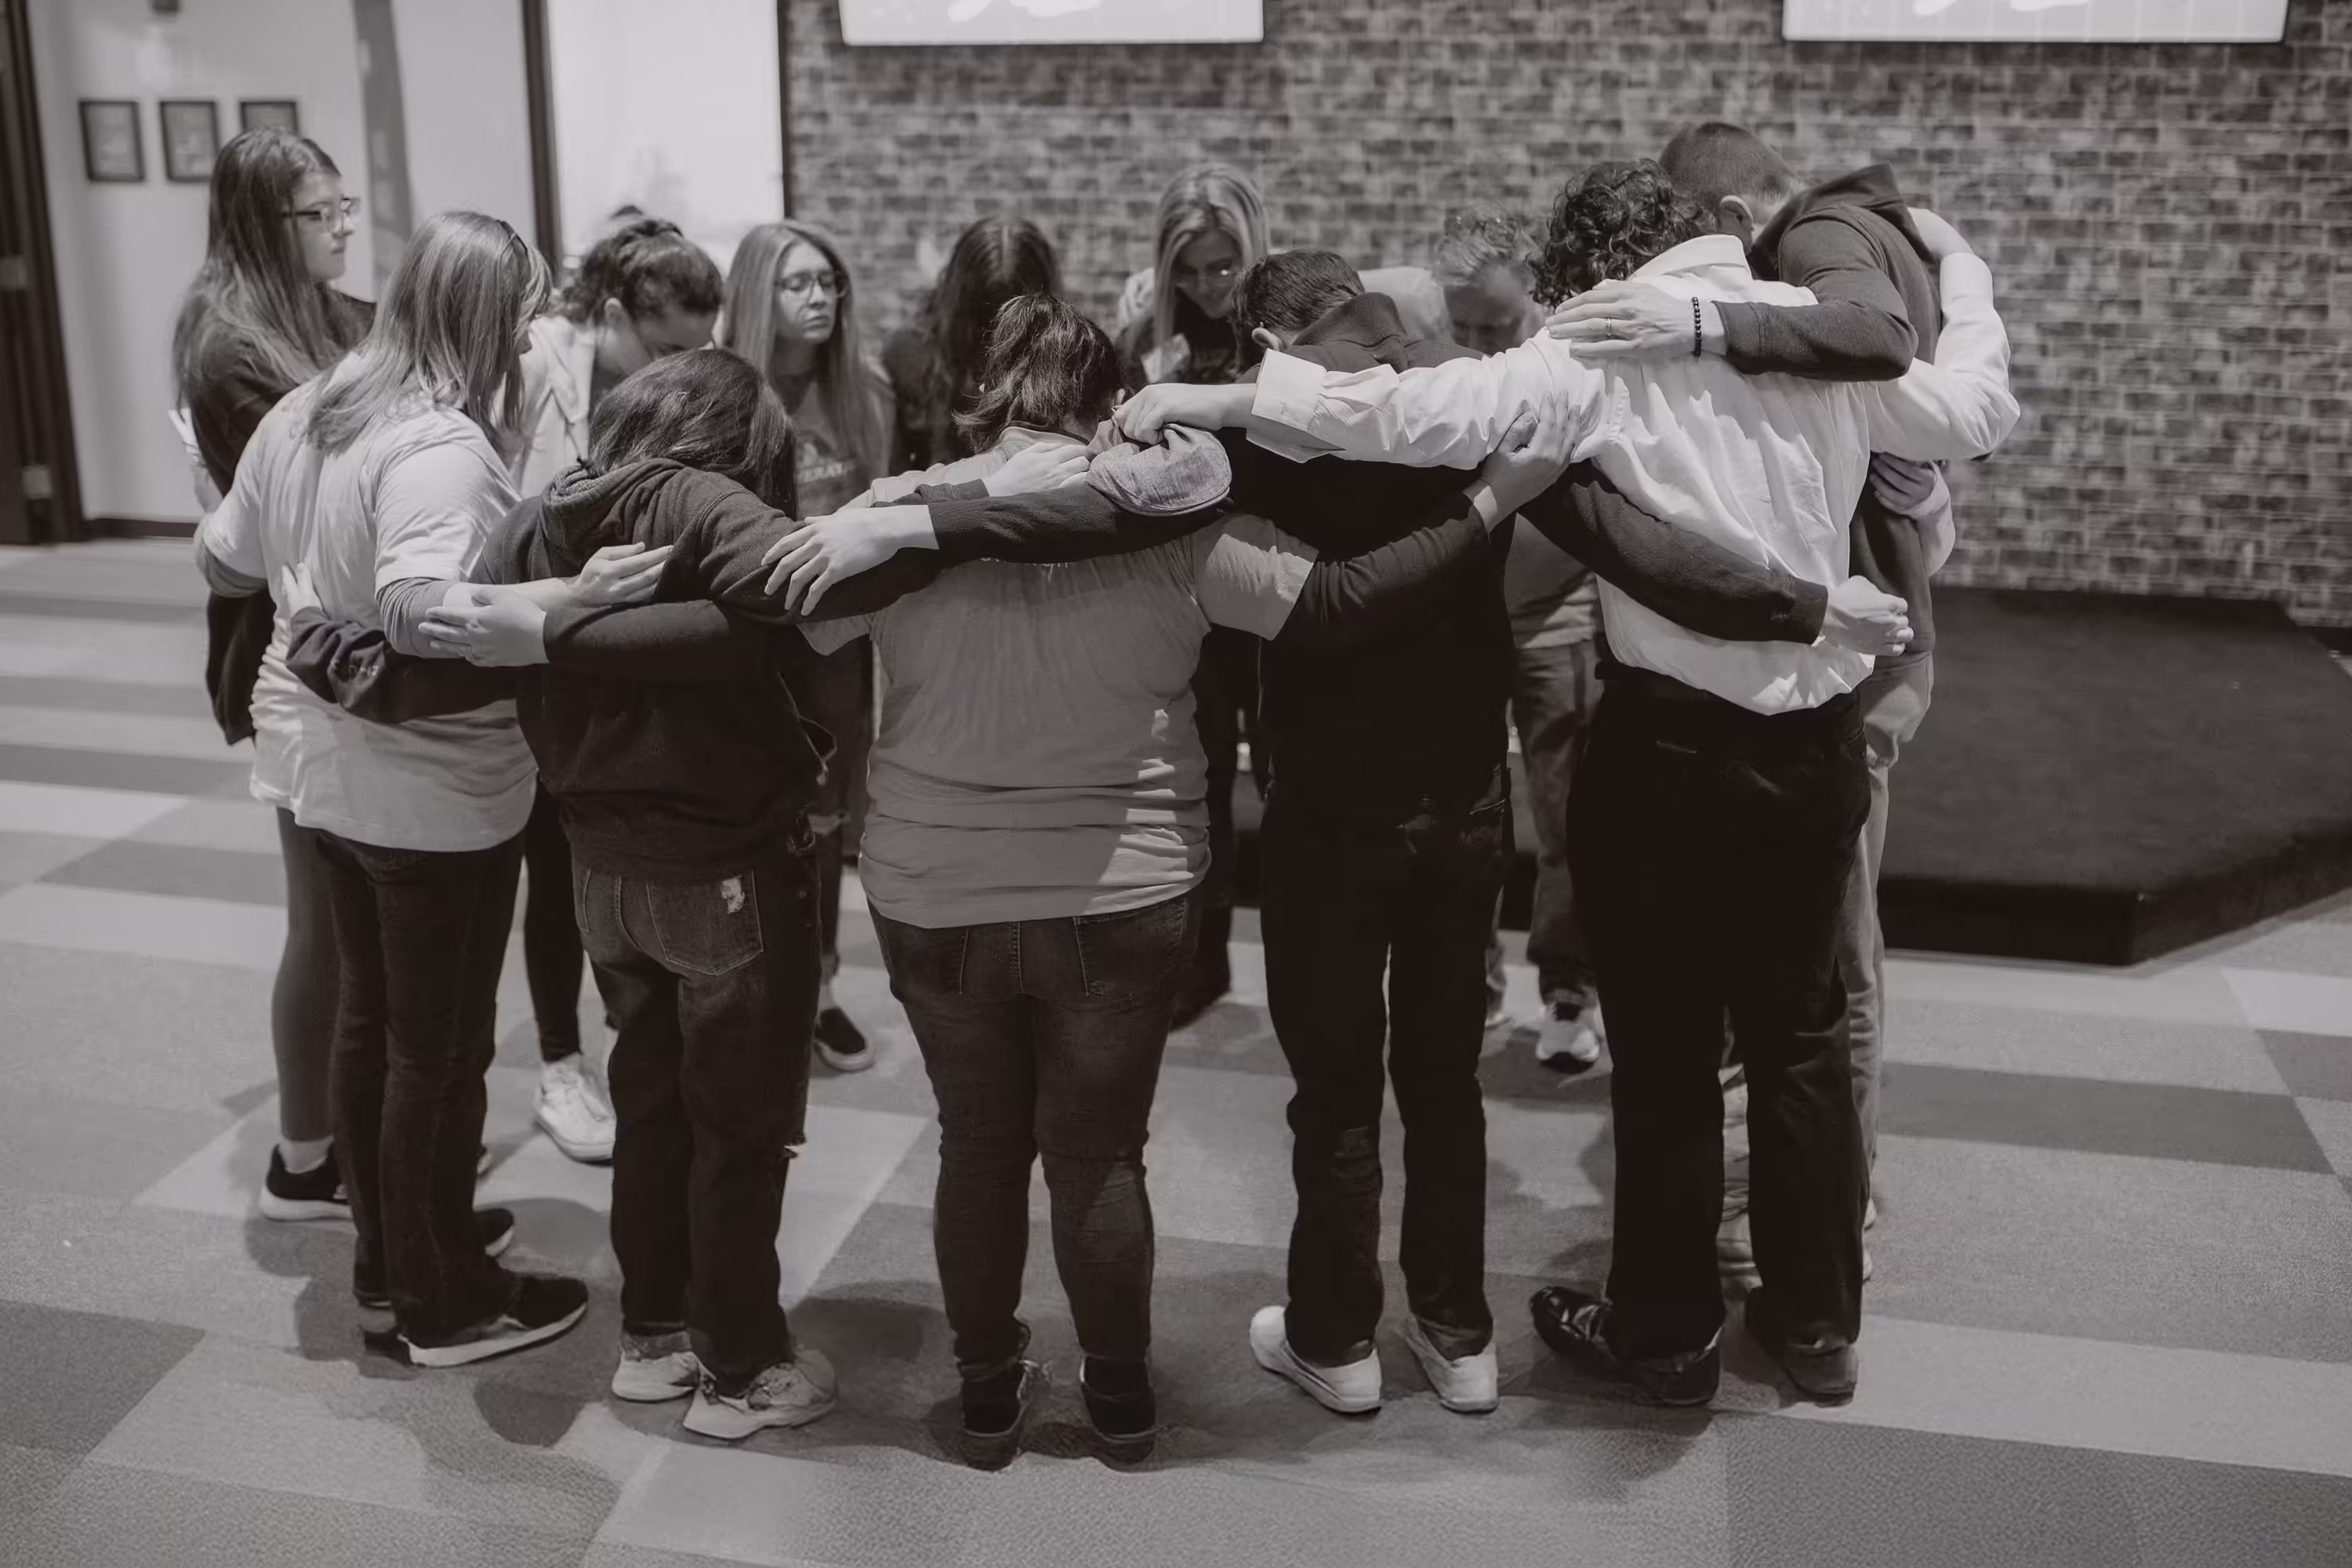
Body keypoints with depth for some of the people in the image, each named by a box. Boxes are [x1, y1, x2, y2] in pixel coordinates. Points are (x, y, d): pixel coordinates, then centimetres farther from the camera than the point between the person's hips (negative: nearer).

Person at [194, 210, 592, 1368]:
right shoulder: (440, 444, -24)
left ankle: (387, 1261, 37)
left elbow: (224, 561, 17)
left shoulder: (301, 415, 4)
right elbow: (421, 613, -39)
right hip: (433, 791, -9)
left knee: (369, 1015, 21)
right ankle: (444, 1303, 21)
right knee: (440, 1047, 6)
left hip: (323, 764, 9)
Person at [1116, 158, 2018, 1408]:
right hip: (1818, 737, 5)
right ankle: (1817, 1324, 33)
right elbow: (1978, 411, 12)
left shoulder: (1602, 355, -11)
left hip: (1673, 742, -5)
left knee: (1666, 1050, 10)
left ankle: (1667, 1334, 26)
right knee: (1799, 1031, 19)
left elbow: (1425, 413, -24)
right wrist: (1957, 272, 28)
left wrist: (1217, 399, -22)